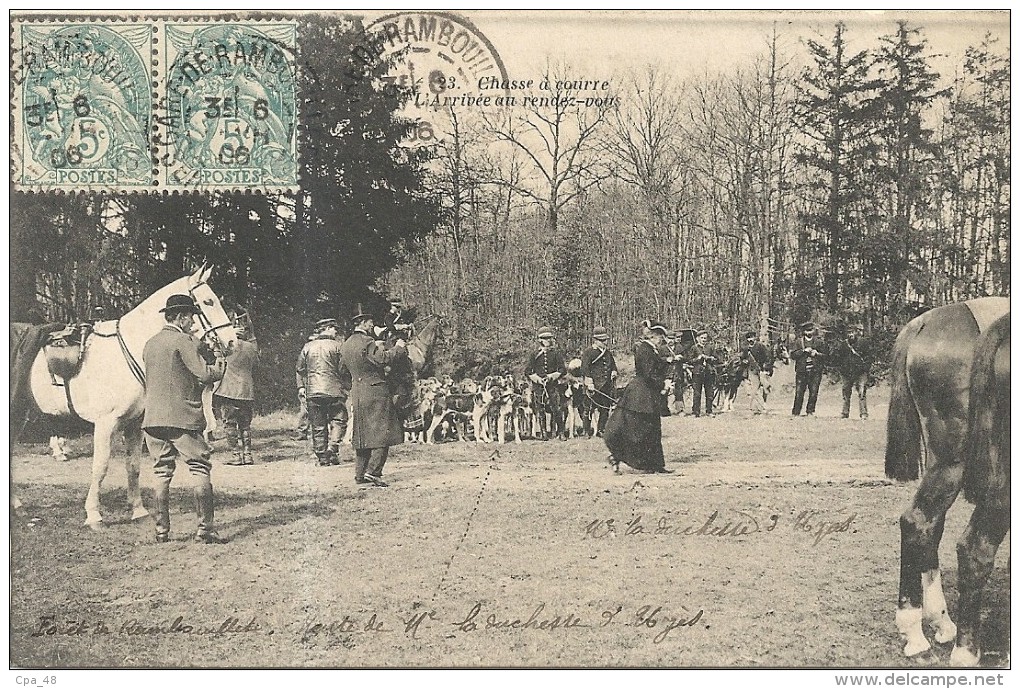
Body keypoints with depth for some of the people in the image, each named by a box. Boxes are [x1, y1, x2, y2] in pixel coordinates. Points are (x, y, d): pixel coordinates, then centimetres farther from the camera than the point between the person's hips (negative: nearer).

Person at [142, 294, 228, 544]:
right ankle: (205, 528, -2)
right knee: (200, 470, 1)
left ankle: (161, 531, 10)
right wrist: (220, 366, 6)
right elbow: (205, 374, -16)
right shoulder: (183, 341, -9)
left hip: (153, 420, 7)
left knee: (162, 474, 10)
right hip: (183, 418, -7)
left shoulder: (149, 344, 14)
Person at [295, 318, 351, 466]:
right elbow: (343, 370, -2)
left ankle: (322, 458, 7)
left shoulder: (307, 347, 9)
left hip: (313, 392, 4)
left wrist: (301, 387, 17)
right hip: (334, 391, -3)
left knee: (318, 426, 7)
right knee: (338, 421, 5)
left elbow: (300, 369, 11)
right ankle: (332, 449, -13)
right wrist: (347, 387, 8)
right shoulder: (336, 346, -2)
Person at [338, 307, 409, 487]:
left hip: (357, 394, 9)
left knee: (363, 434, 14)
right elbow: (384, 359, -24)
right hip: (376, 393, -9)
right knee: (382, 432, -6)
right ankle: (373, 471, -14)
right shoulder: (367, 342, -14)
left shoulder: (345, 345, 12)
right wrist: (398, 348, -7)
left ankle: (360, 473, 15)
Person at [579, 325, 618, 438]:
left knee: (605, 409, 6)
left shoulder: (608, 353, 17)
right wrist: (590, 384, -17)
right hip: (594, 387, -6)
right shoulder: (588, 352, -3)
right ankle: (587, 431, 2)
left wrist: (614, 372, 4)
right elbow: (584, 369, -9)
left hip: (606, 386, 6)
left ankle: (601, 430, 15)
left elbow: (613, 366, 28)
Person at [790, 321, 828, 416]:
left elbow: (824, 355, 12)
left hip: (815, 371, 1)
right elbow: (792, 355, 0)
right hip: (802, 371, -1)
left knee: (814, 393, -3)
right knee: (799, 392, -4)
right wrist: (803, 351, -10)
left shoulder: (818, 342, 12)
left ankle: (810, 411, 6)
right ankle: (796, 413, 1)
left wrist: (816, 354, -6)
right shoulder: (798, 342, 9)